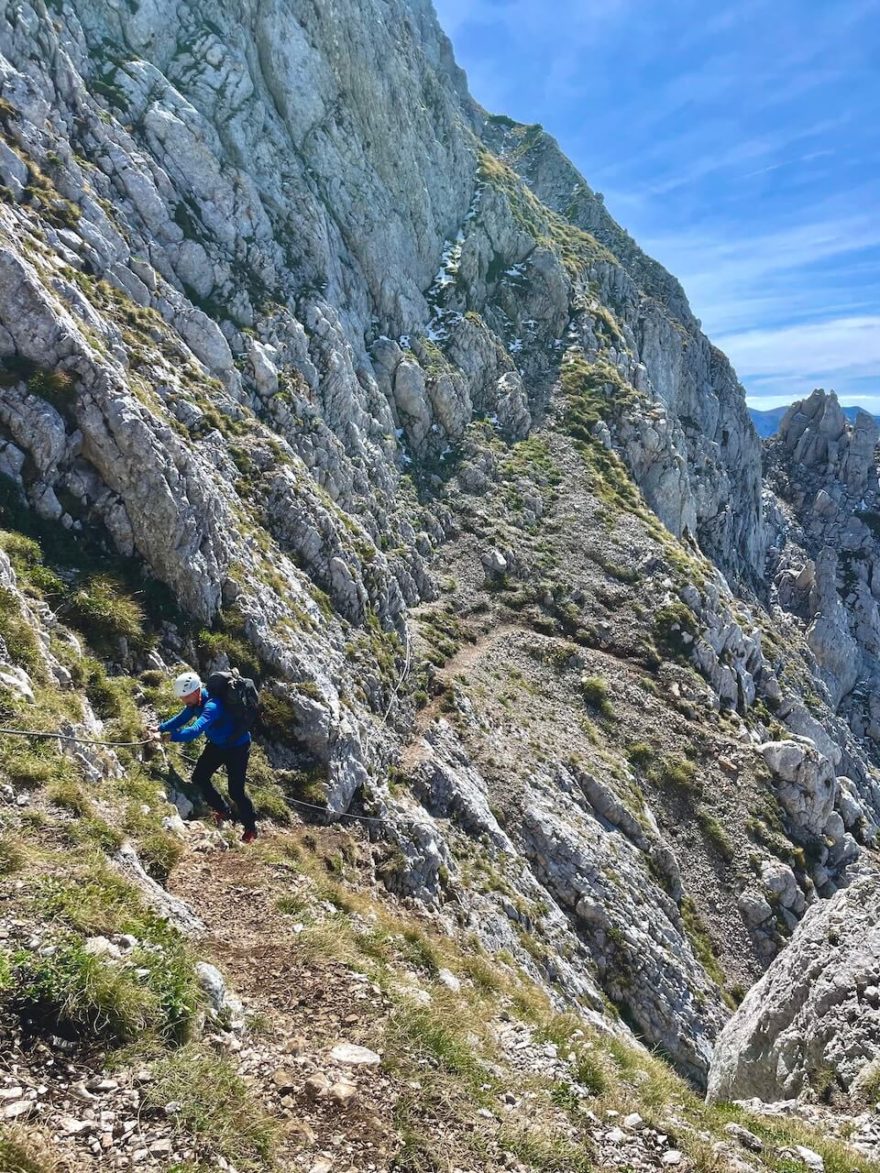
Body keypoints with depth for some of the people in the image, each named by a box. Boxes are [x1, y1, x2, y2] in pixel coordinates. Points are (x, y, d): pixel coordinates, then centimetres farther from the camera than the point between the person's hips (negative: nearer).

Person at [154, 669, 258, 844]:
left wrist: (172, 736, -53)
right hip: (217, 744, 9)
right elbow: (181, 719, 3)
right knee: (199, 777, 4)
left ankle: (250, 828, 14)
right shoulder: (196, 700, -11)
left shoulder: (212, 705, -37)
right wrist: (161, 728, -8)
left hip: (237, 746, -8)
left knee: (235, 790, -8)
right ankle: (222, 811, 26)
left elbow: (196, 730, -50)